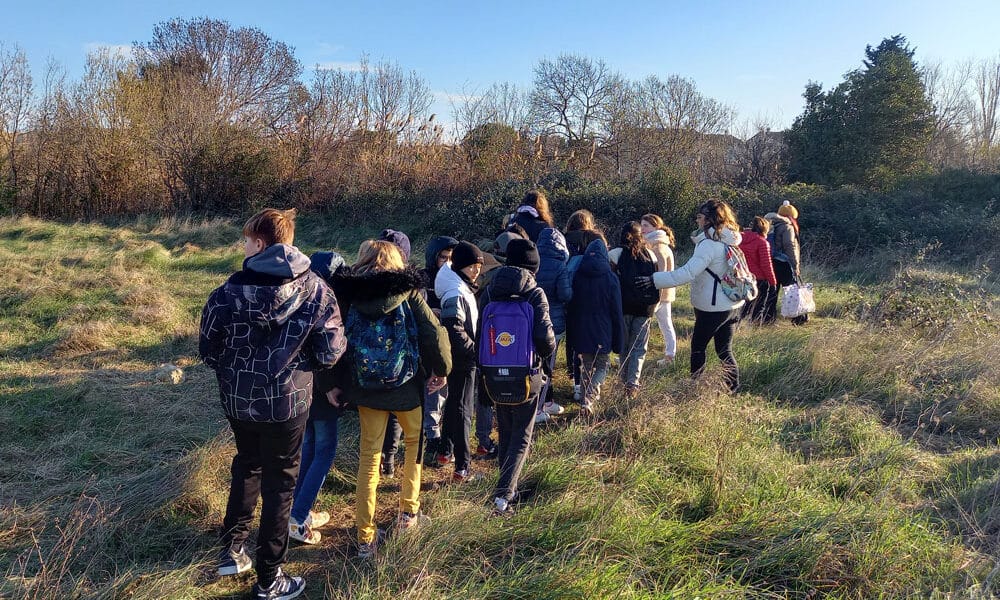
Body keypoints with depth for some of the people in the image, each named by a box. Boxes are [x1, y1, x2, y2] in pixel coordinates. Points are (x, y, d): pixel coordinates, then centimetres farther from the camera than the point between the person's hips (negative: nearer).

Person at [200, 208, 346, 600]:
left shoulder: (229, 291, -12)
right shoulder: (315, 289, -12)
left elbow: (208, 350, -5)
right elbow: (331, 352, -12)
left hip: (238, 400, 2)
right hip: (287, 402, -1)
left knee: (246, 467, 28)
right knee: (278, 483, 13)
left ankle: (232, 550, 34)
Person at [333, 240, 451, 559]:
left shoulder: (349, 294, -3)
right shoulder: (408, 291, -8)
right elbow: (433, 332, -11)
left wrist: (338, 384, 9)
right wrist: (441, 369, 4)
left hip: (365, 387, 2)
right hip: (406, 385, -1)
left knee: (369, 455, 11)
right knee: (415, 441, 24)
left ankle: (366, 538, 15)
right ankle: (408, 513, 28)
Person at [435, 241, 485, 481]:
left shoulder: (464, 288, 8)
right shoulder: (456, 294, -23)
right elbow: (454, 332, -29)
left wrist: (474, 349, 14)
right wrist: (476, 351, -22)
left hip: (463, 359, 10)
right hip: (461, 361, -10)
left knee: (453, 403, 21)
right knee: (462, 411, -5)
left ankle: (445, 451, 37)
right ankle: (462, 468, 2)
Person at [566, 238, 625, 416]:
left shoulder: (577, 277, -2)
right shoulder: (610, 279, -8)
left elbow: (570, 309, 5)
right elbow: (617, 313, -5)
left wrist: (570, 336, 14)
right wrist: (618, 342, 2)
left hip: (581, 332, 2)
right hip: (602, 334, -2)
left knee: (586, 366, 19)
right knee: (602, 366, 10)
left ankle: (587, 399, 23)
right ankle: (588, 399, -10)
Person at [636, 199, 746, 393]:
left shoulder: (710, 244, -21)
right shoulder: (730, 241, 6)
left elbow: (687, 273, -28)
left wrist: (655, 279, -27)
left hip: (713, 307, -8)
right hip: (732, 305, 8)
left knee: (698, 347, 9)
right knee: (724, 350, 16)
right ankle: (733, 388, 19)